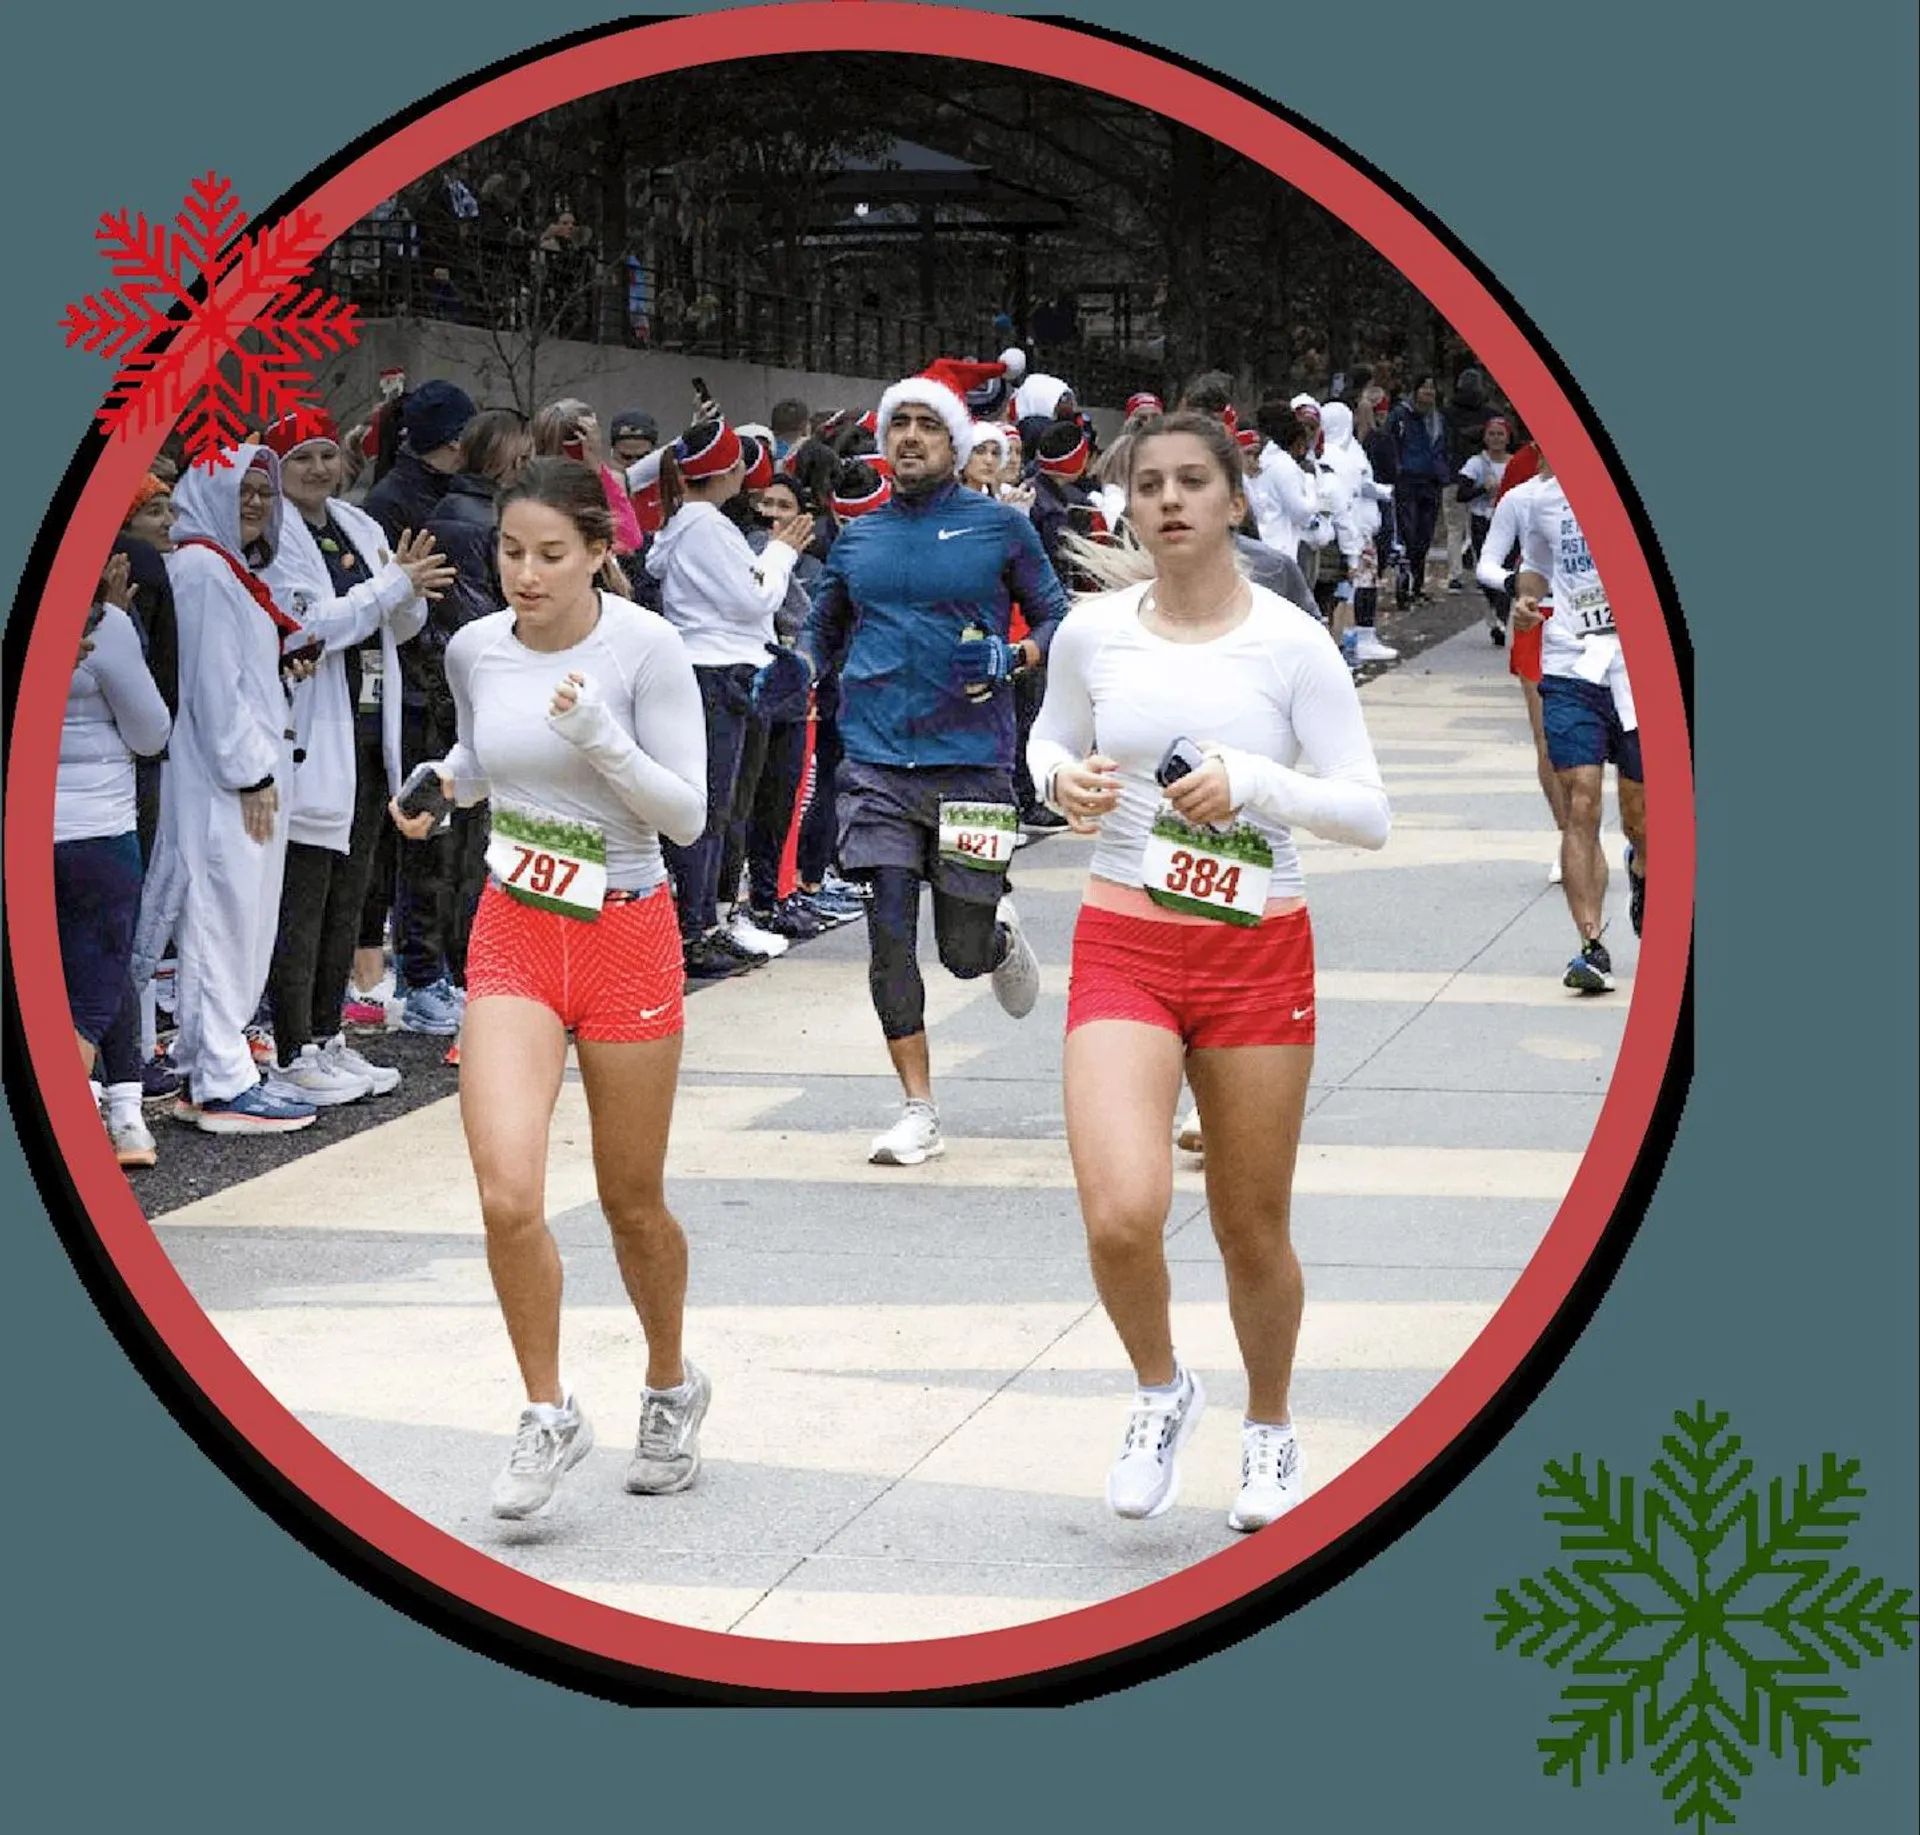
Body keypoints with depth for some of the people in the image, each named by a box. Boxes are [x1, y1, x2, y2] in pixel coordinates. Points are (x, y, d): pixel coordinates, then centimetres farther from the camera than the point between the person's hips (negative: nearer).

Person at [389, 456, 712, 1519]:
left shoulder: (645, 647, -13)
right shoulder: (474, 649, -1)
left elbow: (686, 814, -12)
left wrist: (601, 738, -27)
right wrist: (437, 786, -1)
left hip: (626, 932, -2)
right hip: (512, 931, 2)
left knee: (632, 1204, 10)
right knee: (507, 1193, -15)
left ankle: (672, 1389, 37)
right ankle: (549, 1416, 4)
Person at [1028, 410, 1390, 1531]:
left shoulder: (1291, 643, -6)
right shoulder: (1092, 634, 0)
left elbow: (1370, 813, -6)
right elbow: (1053, 741, 19)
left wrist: (1254, 782, -22)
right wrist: (1064, 780, -4)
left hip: (1258, 955, 0)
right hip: (1123, 948, 1)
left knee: (1254, 1229, 9)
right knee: (1122, 1215, -19)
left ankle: (1272, 1427, 37)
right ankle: (1163, 1390, 12)